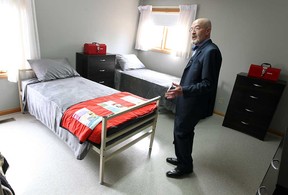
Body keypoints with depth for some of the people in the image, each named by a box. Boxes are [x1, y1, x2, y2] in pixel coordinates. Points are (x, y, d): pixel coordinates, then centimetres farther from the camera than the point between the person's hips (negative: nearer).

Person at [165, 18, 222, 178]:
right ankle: (182, 159, 40)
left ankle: (185, 166, 25)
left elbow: (208, 84, -24)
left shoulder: (211, 51, -18)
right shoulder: (200, 49, 12)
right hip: (187, 100, 9)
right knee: (183, 131, 19)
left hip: (194, 103, -9)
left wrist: (183, 90, -33)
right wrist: (180, 90, 19)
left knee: (182, 132, 3)